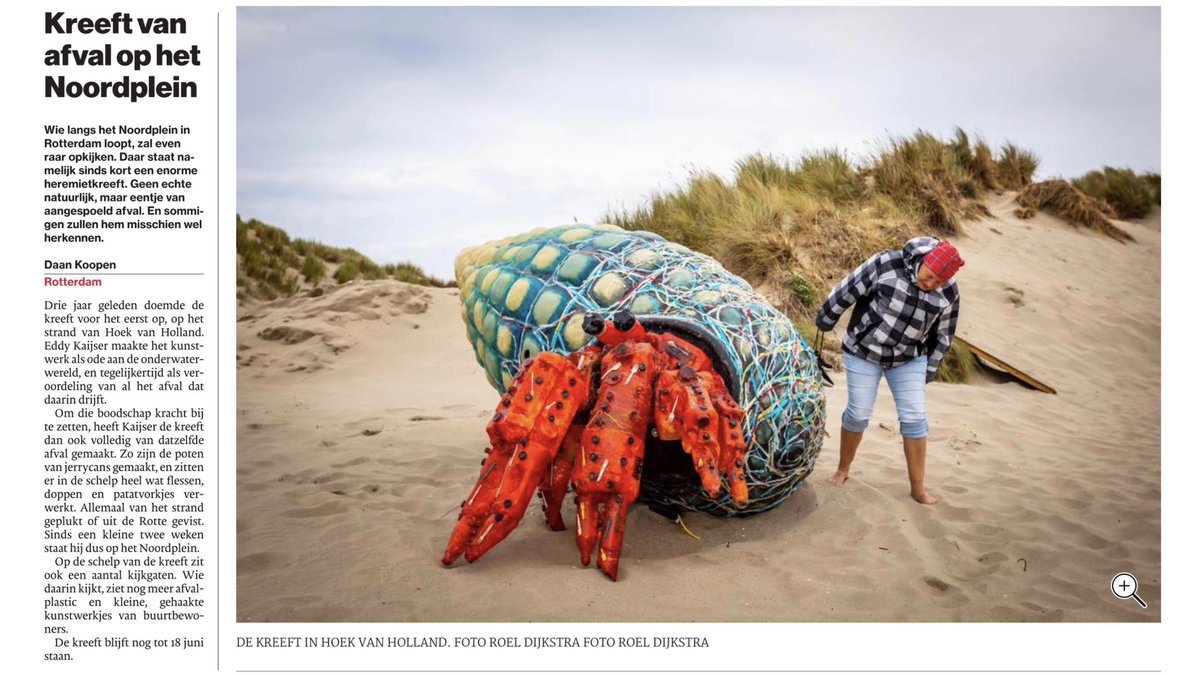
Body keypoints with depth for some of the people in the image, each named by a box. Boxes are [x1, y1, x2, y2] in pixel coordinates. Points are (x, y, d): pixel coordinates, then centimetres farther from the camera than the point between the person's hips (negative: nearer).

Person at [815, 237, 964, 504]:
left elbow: (942, 335, 3)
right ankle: (843, 470, 25)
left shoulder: (948, 293, -11)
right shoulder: (887, 265, -22)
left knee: (914, 419, -3)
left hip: (909, 359, 2)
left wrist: (930, 369, 9)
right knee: (858, 413, 1)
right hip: (864, 351, -2)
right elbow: (849, 290, -11)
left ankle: (918, 488, 8)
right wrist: (826, 319, 0)